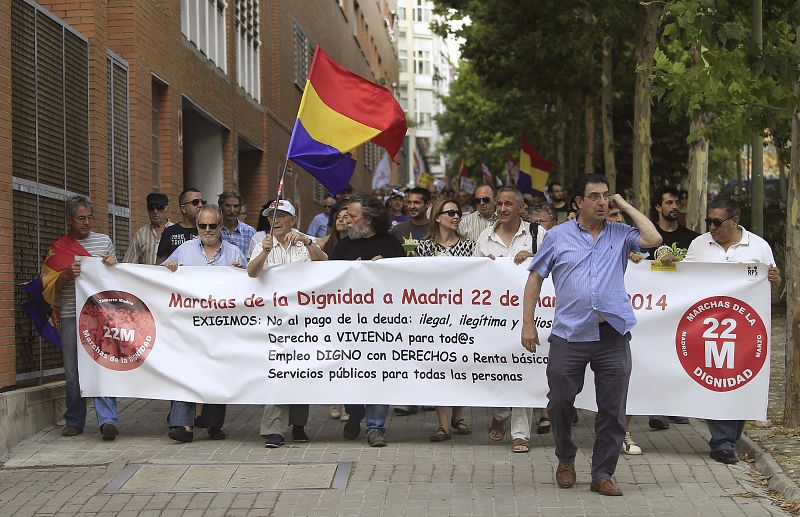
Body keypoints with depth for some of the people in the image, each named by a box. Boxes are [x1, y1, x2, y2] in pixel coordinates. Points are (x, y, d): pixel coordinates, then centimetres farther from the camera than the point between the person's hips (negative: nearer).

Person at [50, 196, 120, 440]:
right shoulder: (58, 248, 10)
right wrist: (67, 274, -12)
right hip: (70, 316, 1)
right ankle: (74, 422, 16)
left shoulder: (104, 241, 13)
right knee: (73, 371, 4)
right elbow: (50, 287, 8)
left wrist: (112, 262, -2)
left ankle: (108, 420, -17)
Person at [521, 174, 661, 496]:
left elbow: (654, 239, -8)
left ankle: (602, 474, 15)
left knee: (612, 410, 3)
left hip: (613, 336, 1)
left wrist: (626, 206, 2)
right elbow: (535, 279, 9)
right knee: (560, 403, 4)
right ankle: (566, 461, 29)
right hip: (569, 336, -1)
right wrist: (528, 324, 3)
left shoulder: (620, 234, 10)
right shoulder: (558, 236, 7)